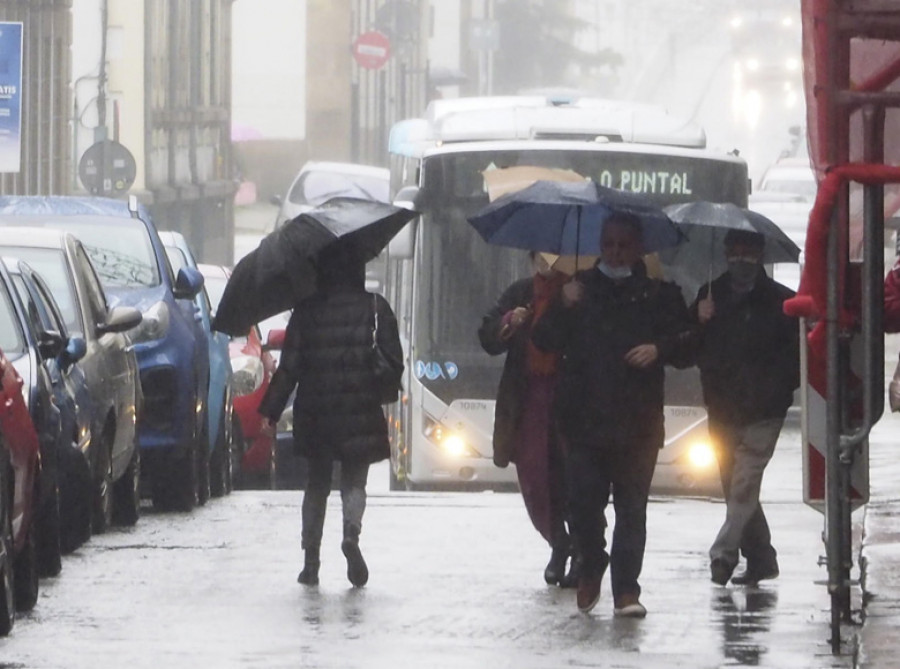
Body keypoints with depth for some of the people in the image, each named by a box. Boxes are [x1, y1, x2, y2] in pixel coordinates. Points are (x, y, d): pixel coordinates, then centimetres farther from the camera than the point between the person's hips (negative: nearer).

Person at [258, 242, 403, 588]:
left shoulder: (307, 310, -1)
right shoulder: (375, 307, -2)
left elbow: (290, 365, -2)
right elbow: (393, 356, -1)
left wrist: (270, 410, 2)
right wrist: (385, 391, 18)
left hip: (315, 412, 1)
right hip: (361, 411, -1)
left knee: (317, 483, 14)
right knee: (354, 481, 6)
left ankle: (310, 559, 10)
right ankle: (351, 533, -24)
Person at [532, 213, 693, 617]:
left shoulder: (658, 295, 9)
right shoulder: (580, 289, 12)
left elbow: (687, 344, 10)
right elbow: (545, 341, 7)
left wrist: (659, 349, -11)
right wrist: (563, 309, -11)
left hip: (638, 421, -1)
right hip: (584, 419, 1)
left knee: (632, 505, -3)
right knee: (583, 500, -3)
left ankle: (626, 587, -2)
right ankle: (591, 565, 22)